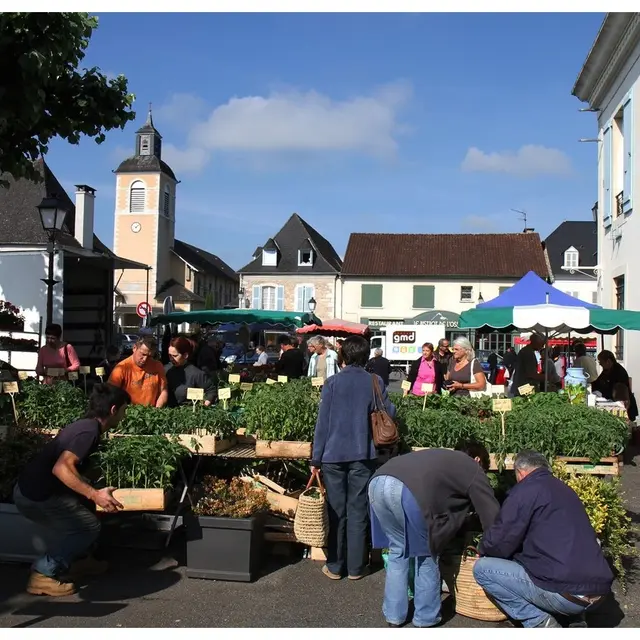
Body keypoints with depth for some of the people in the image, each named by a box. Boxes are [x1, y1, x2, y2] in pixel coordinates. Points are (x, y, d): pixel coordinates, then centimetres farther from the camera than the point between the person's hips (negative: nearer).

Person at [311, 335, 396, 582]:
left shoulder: (332, 382, -4)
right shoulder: (375, 382, -2)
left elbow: (322, 422, -5)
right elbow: (389, 414, 3)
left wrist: (316, 458, 0)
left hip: (334, 454, 0)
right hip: (363, 455, 1)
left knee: (336, 512, 9)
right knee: (358, 512, 8)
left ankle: (334, 566, 16)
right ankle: (355, 567, 14)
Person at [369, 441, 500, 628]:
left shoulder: (440, 456, 41)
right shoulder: (473, 469, 24)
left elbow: (443, 504, 48)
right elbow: (492, 515, 24)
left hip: (378, 482, 6)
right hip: (409, 491, -6)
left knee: (398, 550, 25)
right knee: (426, 554, 17)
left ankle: (394, 615, 30)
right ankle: (426, 618, 27)